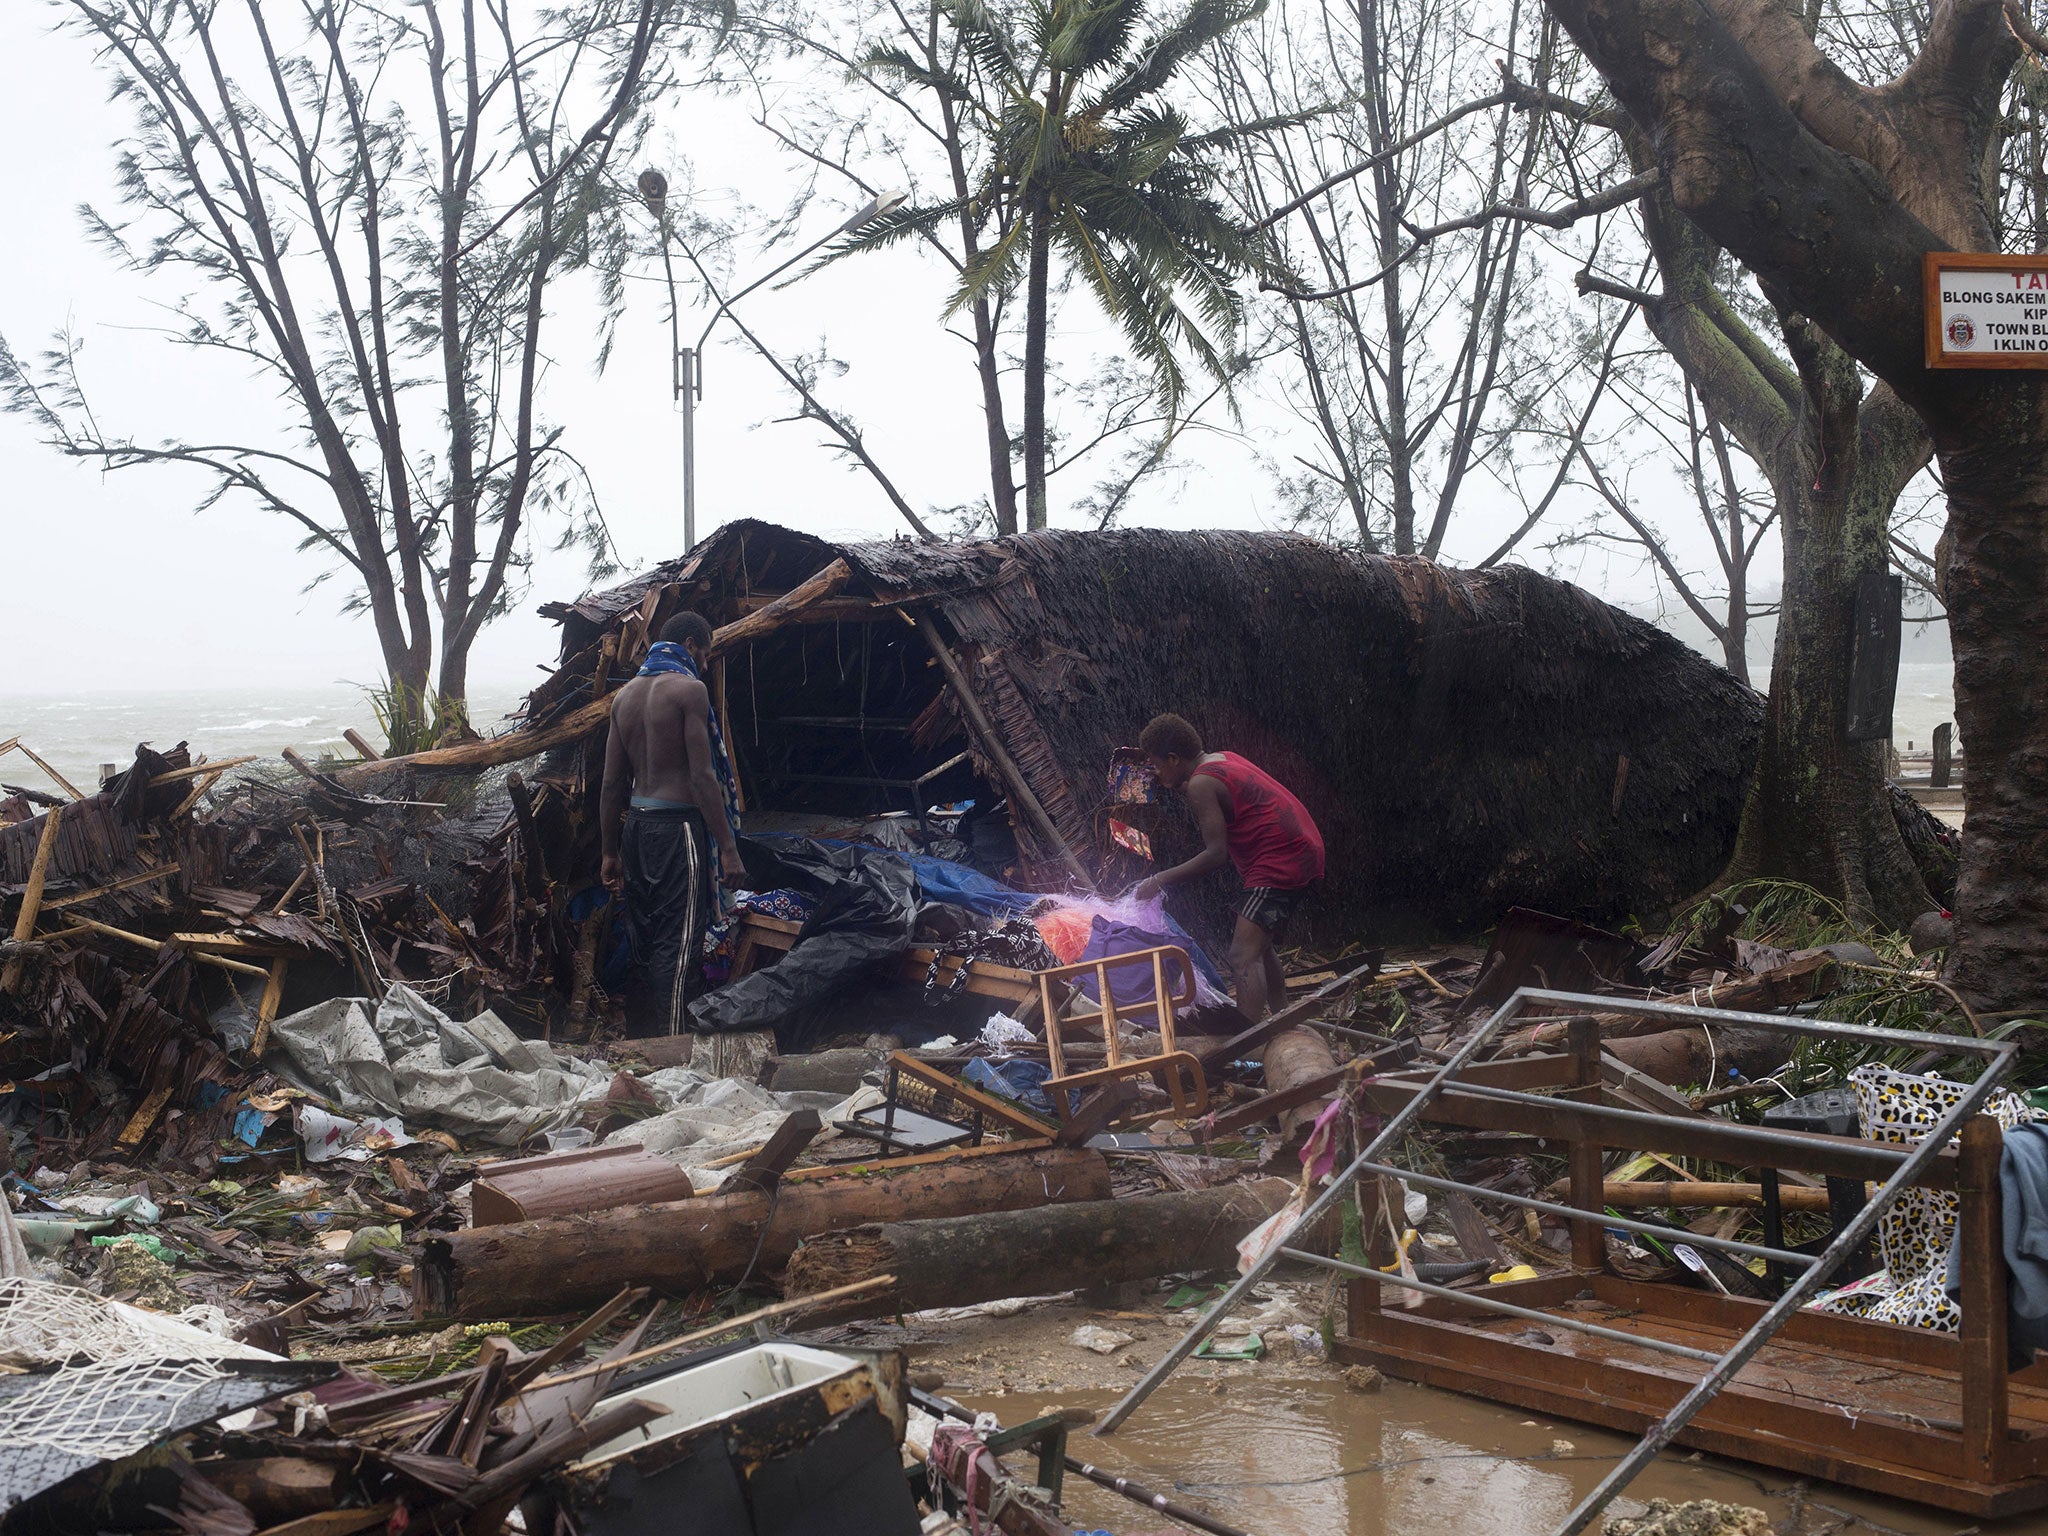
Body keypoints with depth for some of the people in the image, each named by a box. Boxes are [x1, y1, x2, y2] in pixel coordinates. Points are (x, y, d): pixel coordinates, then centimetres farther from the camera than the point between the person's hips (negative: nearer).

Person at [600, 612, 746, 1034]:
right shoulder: (689, 688, -8)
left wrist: (611, 852, 19)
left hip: (636, 823, 8)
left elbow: (612, 784, 13)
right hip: (677, 825, -8)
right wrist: (729, 848, -14)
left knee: (642, 938, 14)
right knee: (675, 945, -6)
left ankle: (638, 1040, 20)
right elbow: (702, 776, -15)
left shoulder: (626, 694, 13)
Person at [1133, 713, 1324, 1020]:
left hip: (1279, 862, -11)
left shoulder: (1201, 784, -13)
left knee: (1242, 958, -17)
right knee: (1260, 946, 24)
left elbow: (1216, 854, -18)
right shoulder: (1224, 759, 16)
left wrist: (1160, 881, -13)